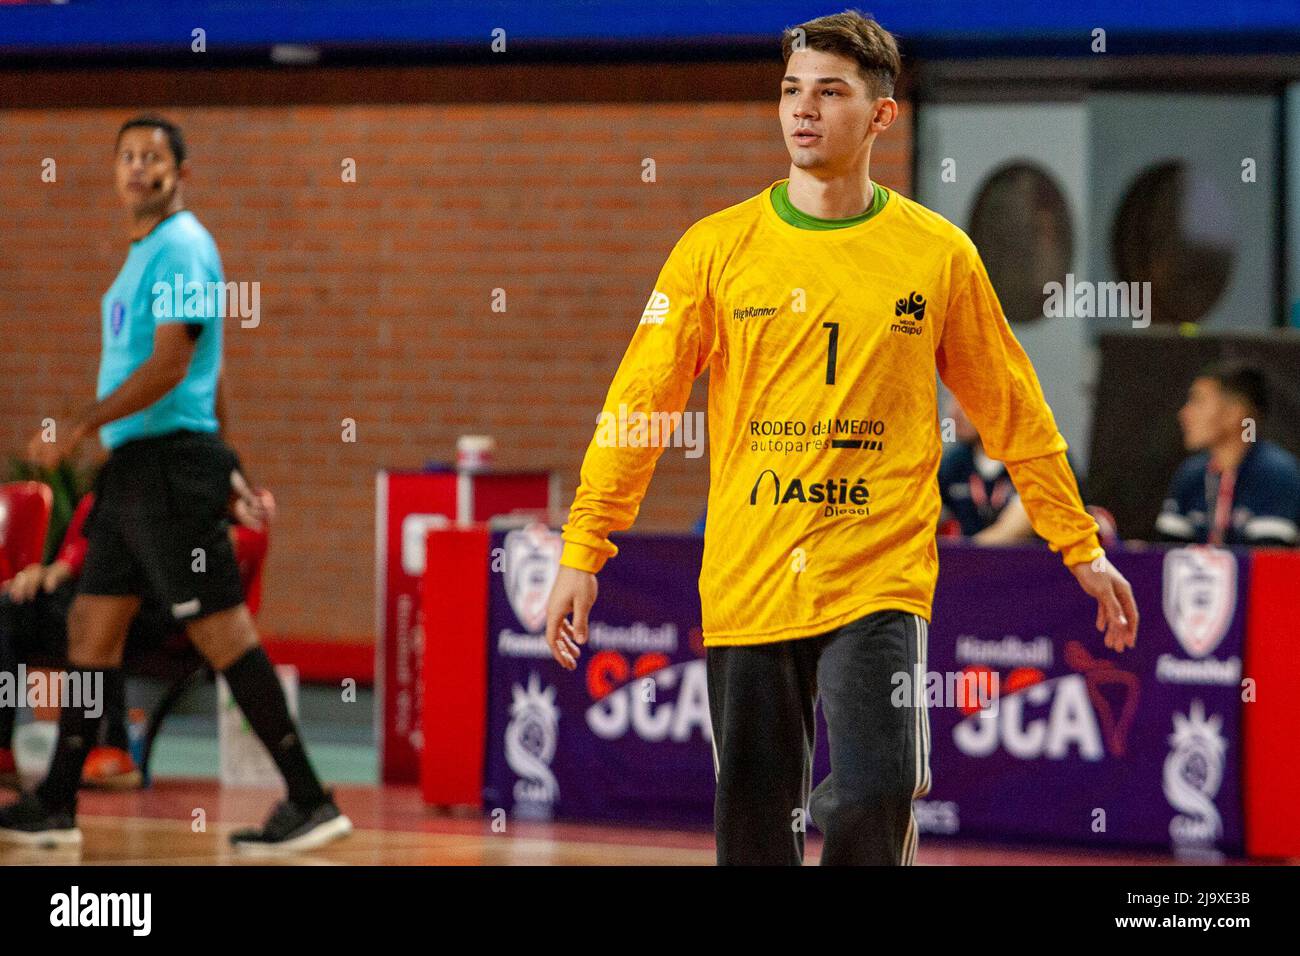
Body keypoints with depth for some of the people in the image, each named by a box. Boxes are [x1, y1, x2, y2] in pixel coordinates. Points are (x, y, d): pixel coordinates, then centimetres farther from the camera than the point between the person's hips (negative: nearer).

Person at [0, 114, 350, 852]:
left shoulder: (182, 249, -11)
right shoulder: (143, 253, 19)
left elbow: (171, 362, -19)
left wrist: (84, 425, -19)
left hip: (170, 464, -10)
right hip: (132, 470, 10)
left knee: (222, 631, -11)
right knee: (91, 628, 10)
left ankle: (311, 802, -10)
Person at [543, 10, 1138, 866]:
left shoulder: (938, 255, 3)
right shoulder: (718, 248, 3)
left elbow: (1013, 411, 11)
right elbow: (641, 402, 4)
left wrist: (1082, 548, 12)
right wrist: (583, 551, -2)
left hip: (879, 575, -1)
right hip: (746, 580, 1)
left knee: (877, 789, -19)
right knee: (754, 821, 5)